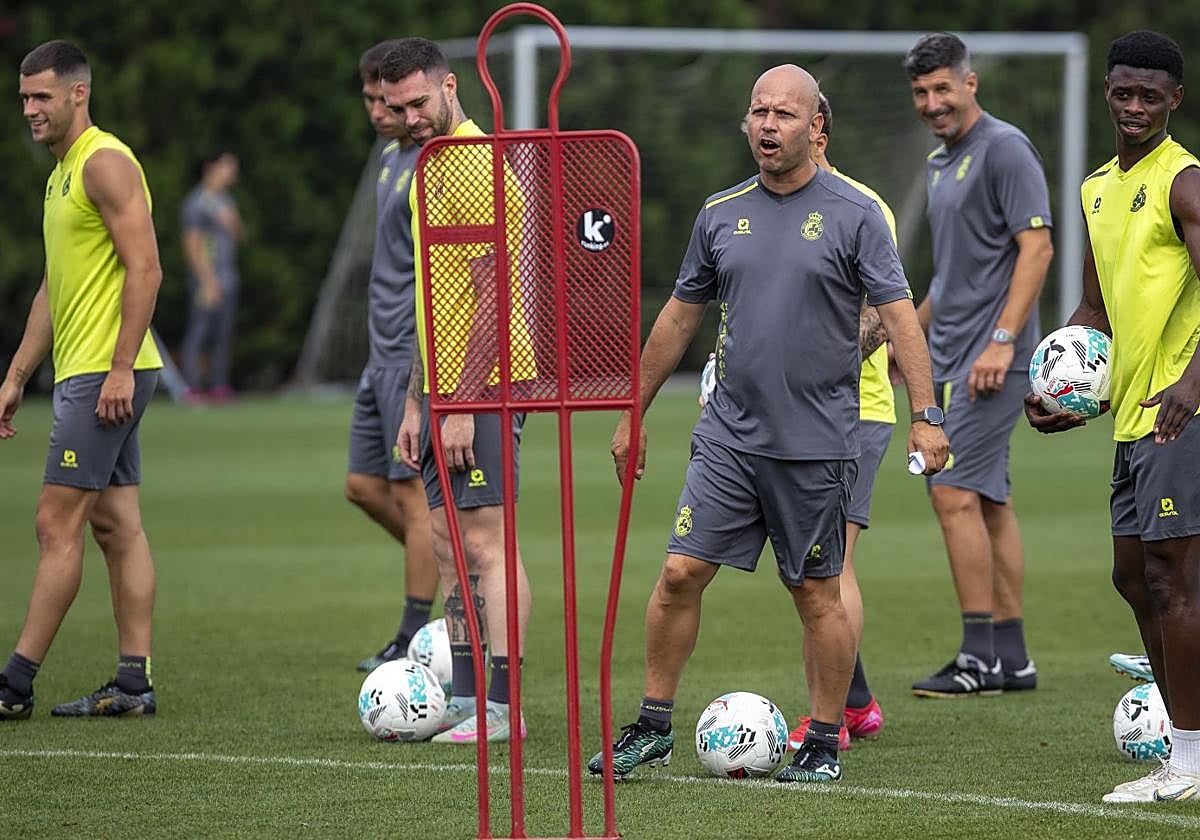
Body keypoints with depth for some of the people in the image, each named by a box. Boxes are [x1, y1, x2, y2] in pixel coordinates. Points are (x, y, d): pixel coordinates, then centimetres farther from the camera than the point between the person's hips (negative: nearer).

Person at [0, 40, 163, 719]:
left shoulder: (105, 163, -12)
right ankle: (135, 682, 8)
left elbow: (146, 269, -19)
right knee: (117, 524, 8)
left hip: (104, 376, -10)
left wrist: (120, 368, -22)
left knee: (58, 524, -9)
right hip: (86, 374, 10)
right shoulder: (63, 173, 20)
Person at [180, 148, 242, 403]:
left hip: (227, 277, 8)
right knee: (199, 331, -10)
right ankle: (192, 387, -11)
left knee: (223, 333, 8)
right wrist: (207, 281, -17)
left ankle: (219, 386, 13)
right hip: (207, 277, -8)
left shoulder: (225, 200, 18)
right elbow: (191, 244, -12)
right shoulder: (197, 201, -7)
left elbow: (238, 236, 24)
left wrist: (232, 222, 0)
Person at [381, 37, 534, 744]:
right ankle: (464, 699, 15)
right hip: (443, 387, 10)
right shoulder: (431, 168, 17)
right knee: (450, 543, 10)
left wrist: (462, 402, -21)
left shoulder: (477, 169, -14)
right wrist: (416, 401, 20)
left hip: (482, 388, -10)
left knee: (486, 541, -10)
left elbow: (490, 296, -19)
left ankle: (502, 710, -11)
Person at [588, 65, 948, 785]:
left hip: (817, 445, -4)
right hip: (729, 434, 4)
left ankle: (824, 745, 14)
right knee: (680, 574, -2)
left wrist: (926, 414, -17)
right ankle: (653, 728, 10)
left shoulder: (854, 215, -4)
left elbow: (899, 315, -8)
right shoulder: (722, 214, 8)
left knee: (818, 596, 3)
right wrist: (632, 415, 19)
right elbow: (679, 319, 17)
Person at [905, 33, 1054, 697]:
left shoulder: (1005, 149, -10)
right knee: (990, 501, 9)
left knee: (956, 494, -13)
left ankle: (982, 657, -11)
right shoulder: (941, 160, 17)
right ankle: (1011, 659, 11)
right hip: (950, 358, 9)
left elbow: (1036, 248, -16)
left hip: (989, 357, -9)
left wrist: (1002, 341, -22)